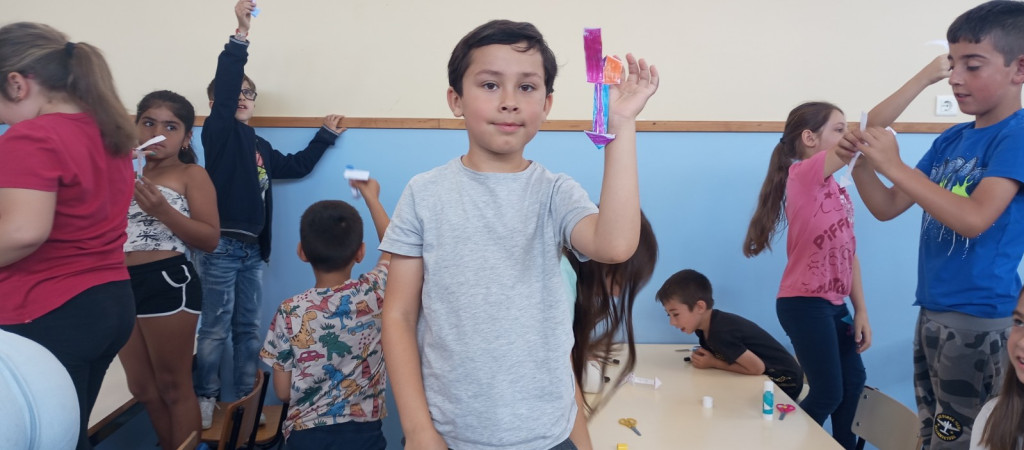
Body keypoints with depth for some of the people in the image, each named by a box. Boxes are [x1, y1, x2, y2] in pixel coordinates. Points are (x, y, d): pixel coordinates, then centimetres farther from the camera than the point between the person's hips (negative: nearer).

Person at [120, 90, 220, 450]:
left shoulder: (191, 175, -3)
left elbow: (210, 239, -12)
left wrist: (163, 210, -22)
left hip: (166, 281, -7)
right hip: (121, 284, 7)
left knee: (173, 387, 3)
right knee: (142, 388, 15)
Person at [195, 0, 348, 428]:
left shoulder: (259, 146, 18)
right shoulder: (219, 131, -3)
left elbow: (295, 166, 29)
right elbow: (222, 87, -18)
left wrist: (325, 136, 29)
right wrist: (241, 35, -27)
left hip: (252, 249, 7)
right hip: (221, 246, -7)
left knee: (248, 328, 12)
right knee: (216, 327, -1)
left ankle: (246, 399, 21)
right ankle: (206, 398, 11)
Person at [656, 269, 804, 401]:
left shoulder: (720, 332, -30)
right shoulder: (705, 326, -3)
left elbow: (757, 368, -27)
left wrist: (713, 364, -19)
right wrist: (701, 356, -13)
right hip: (764, 380, 8)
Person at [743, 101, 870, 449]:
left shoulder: (837, 189, 12)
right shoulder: (803, 174, -15)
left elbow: (849, 251, 13)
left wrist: (860, 309, 9)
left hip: (834, 304, 9)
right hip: (804, 304, -9)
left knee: (853, 380, 19)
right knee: (828, 393, -2)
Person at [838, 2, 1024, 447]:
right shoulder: (951, 139, 10)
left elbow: (974, 218, -25)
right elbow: (887, 208, 10)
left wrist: (895, 166, -23)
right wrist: (862, 162, -8)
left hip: (978, 320, -8)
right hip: (931, 312, 8)